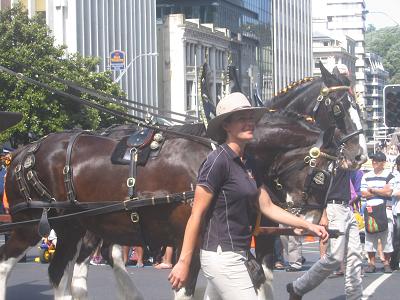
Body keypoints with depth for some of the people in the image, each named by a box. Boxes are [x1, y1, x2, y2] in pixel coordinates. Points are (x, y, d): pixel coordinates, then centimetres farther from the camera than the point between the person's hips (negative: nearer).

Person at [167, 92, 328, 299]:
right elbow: (197, 214, -15)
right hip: (222, 256, -9)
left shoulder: (247, 163, 12)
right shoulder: (218, 160, -14)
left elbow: (267, 207, 17)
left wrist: (308, 226, 12)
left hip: (235, 255, 9)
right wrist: (183, 262, -17)